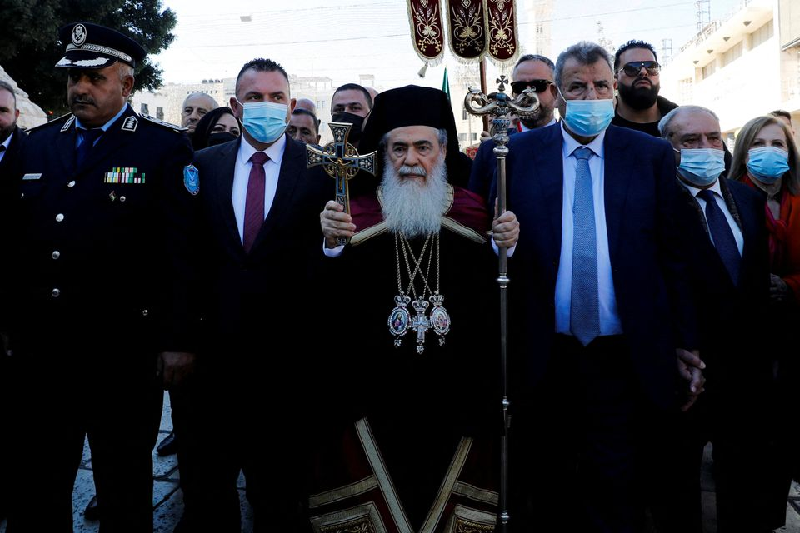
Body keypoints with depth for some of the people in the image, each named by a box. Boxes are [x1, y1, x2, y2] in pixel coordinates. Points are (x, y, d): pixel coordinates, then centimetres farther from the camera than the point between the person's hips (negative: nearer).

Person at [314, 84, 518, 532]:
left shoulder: (474, 211, 2)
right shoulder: (357, 212, 0)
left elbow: (500, 302, 1)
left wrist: (505, 250, -15)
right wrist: (333, 246, -21)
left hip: (456, 395, 1)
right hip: (374, 395, 0)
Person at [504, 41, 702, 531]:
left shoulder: (652, 155, 3)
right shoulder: (518, 153, 2)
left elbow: (674, 254, 3)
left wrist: (686, 346, 2)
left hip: (624, 358, 0)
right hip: (543, 358, 1)